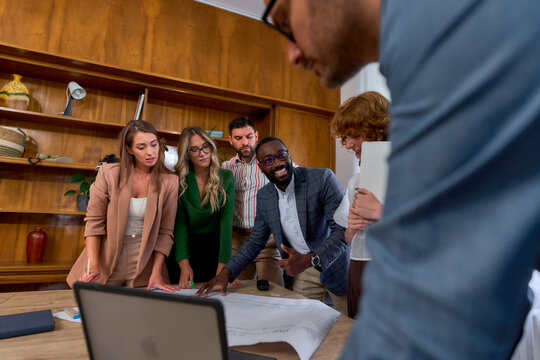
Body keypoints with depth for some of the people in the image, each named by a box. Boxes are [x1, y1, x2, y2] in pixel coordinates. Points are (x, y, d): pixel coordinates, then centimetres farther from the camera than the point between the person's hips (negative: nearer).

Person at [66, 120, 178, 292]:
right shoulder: (108, 173, -6)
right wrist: (92, 264, -13)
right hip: (106, 261, 1)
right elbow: (94, 221, -4)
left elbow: (165, 232, -5)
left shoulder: (169, 182, -6)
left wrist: (156, 273, -11)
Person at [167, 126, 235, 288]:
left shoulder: (226, 177, -7)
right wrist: (184, 264, -23)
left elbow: (226, 221, -14)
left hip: (214, 248, 0)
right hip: (185, 247, 0)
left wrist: (222, 265, -22)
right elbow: (179, 223, -12)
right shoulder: (179, 180, -8)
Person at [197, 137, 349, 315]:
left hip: (336, 264, -3)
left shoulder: (323, 178, -18)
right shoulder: (264, 196, -1)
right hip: (302, 269, 3)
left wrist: (310, 259, -34)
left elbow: (344, 229, -21)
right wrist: (226, 272, -6)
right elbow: (255, 241, 6)